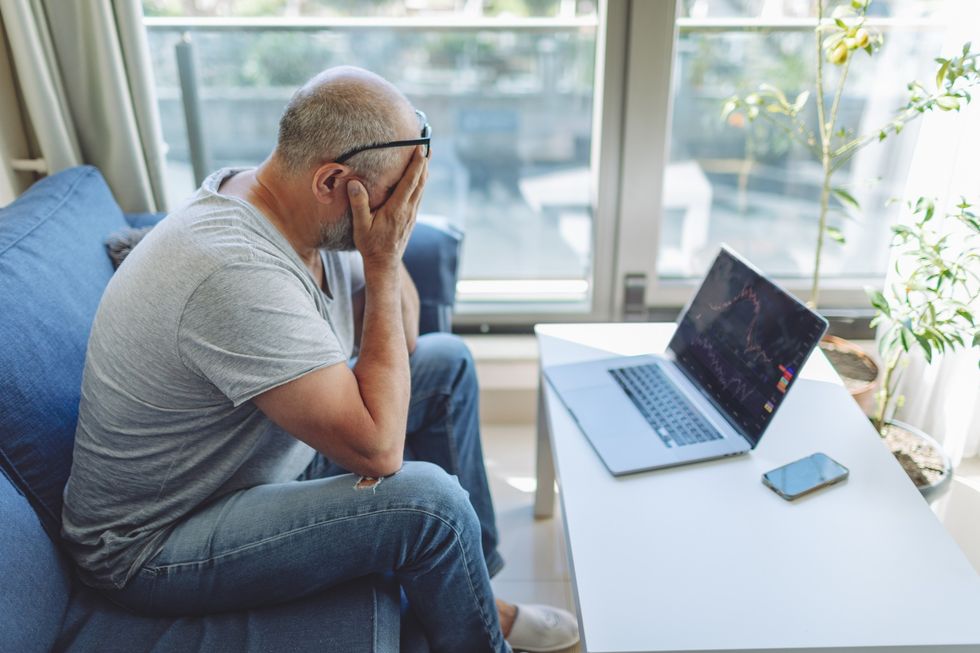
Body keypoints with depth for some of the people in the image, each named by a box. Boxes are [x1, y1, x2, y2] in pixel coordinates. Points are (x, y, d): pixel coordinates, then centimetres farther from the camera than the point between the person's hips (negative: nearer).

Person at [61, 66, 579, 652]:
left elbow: (402, 336, 4)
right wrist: (383, 265, -28)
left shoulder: (317, 219, -7)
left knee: (447, 362, 5)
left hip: (275, 453, 9)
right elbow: (379, 451, -33)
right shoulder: (240, 275, -35)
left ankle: (475, 596, 15)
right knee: (429, 502, -29)